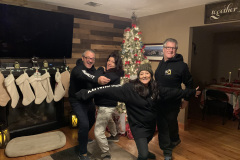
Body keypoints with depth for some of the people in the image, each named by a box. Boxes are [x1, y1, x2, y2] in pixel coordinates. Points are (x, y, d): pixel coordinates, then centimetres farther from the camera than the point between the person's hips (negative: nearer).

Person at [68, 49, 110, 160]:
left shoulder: (92, 69, 3)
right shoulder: (78, 69, -23)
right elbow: (83, 76, -47)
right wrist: (97, 80, -65)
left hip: (88, 100, 8)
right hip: (77, 101, -8)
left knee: (91, 120, 23)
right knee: (84, 124, -18)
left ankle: (82, 137, 53)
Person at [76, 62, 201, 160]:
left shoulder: (155, 88, -6)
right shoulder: (130, 88, -23)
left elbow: (171, 92, 5)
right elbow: (111, 90, -30)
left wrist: (192, 92, 12)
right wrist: (88, 93, -34)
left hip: (151, 124, 6)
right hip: (138, 126, -5)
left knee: (145, 145, 29)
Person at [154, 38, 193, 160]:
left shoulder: (181, 65, -15)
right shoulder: (161, 63, 6)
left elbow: (189, 83, -7)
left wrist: (186, 99, -5)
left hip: (172, 103, -5)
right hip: (159, 101, 5)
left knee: (171, 123, 16)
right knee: (162, 125, 11)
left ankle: (174, 140, 48)